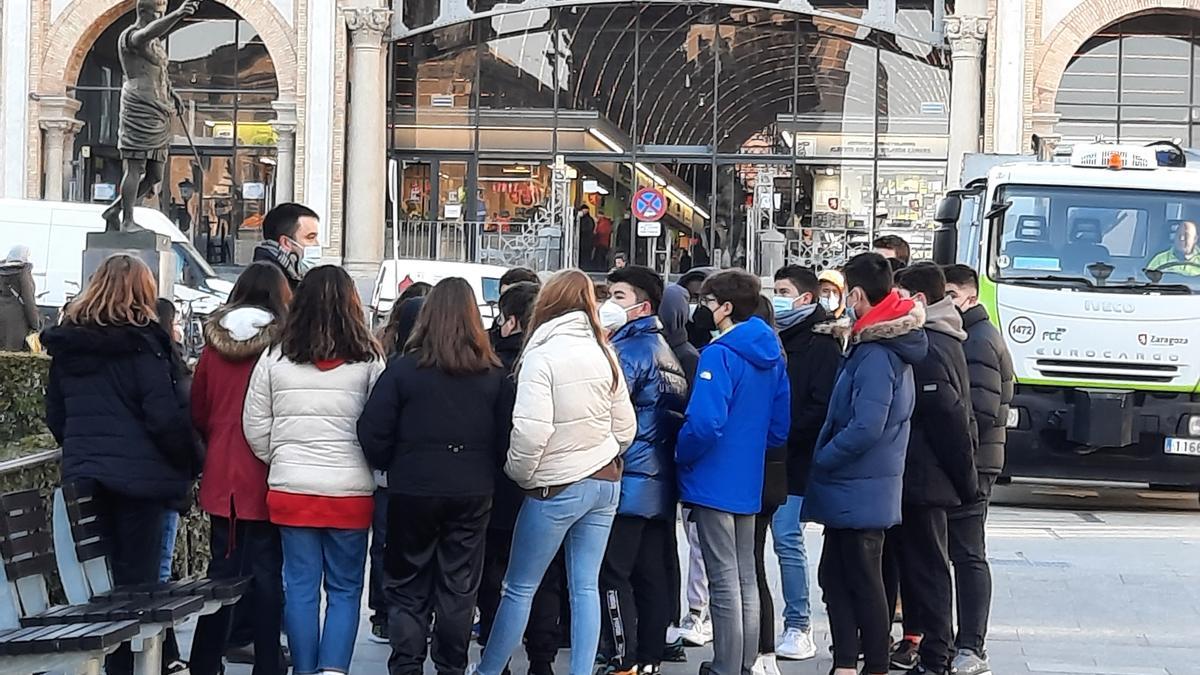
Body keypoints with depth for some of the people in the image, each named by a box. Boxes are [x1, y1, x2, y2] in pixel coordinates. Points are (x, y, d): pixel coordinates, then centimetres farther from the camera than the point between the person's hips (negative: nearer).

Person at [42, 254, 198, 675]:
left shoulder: (66, 344, 8)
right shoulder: (142, 342, -11)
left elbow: (55, 415, 15)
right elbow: (164, 416, -15)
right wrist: (189, 464, -3)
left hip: (84, 474, 6)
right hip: (139, 474, -6)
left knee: (106, 577, 12)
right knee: (137, 579, 1)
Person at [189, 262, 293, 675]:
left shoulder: (214, 343, 2)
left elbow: (198, 412, 10)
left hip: (221, 476, 4)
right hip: (267, 478, -4)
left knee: (222, 569, 12)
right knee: (267, 573, 2)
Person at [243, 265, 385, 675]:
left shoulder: (277, 357, 1)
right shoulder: (369, 360, -5)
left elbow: (255, 426, 5)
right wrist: (375, 471, 8)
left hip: (291, 488, 1)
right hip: (351, 489, -1)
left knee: (301, 587, 9)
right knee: (345, 588, 7)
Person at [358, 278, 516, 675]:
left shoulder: (404, 367, -10)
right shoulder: (493, 374, -2)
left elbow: (373, 432, -10)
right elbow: (507, 436, 1)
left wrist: (390, 467, 7)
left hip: (413, 491, -2)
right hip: (472, 493, 2)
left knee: (408, 588, 9)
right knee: (459, 586, 11)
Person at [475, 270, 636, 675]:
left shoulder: (542, 356, -14)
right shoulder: (603, 355, 6)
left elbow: (531, 431, -21)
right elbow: (625, 428, 10)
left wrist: (518, 472, -5)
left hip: (556, 488, -6)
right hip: (605, 483, 6)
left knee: (520, 589, 5)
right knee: (586, 588, 7)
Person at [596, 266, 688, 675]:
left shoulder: (630, 350, -12)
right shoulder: (665, 350, 14)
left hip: (628, 483, -9)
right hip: (659, 484, 9)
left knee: (613, 576, -5)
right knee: (652, 576, 9)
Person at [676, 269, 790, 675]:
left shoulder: (719, 355, -17)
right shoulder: (771, 355, 8)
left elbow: (704, 423, -25)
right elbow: (780, 426, 13)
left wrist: (682, 457, -8)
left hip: (714, 482, -8)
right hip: (749, 485, 8)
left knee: (725, 585, -3)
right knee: (746, 581, 14)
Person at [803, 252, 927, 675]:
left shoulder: (875, 354, -20)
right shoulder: (888, 347, 11)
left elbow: (866, 427, -26)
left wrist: (820, 461, -16)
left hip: (858, 492, -10)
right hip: (853, 489, 10)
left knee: (863, 584, -1)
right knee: (835, 576, 15)